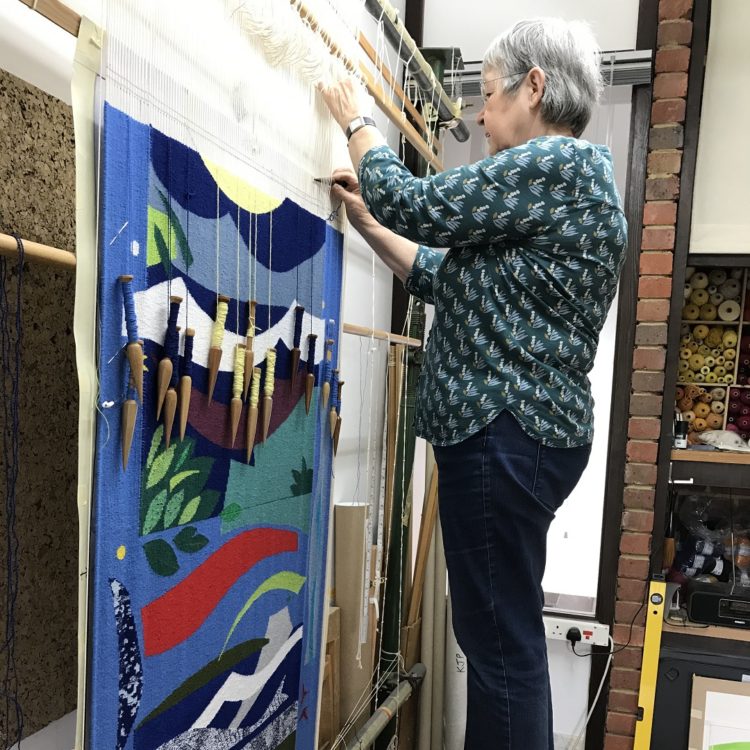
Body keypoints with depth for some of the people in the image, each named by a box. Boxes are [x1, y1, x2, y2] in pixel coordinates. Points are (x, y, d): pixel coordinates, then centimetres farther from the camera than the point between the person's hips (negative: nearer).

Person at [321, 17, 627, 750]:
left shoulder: (555, 164, -11)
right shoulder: (564, 175, 22)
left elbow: (417, 205, -11)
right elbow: (446, 277, 21)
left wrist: (358, 122, 6)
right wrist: (364, 221, 18)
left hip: (505, 433, -11)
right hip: (518, 429, 11)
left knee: (498, 638, -2)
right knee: (505, 630, 19)